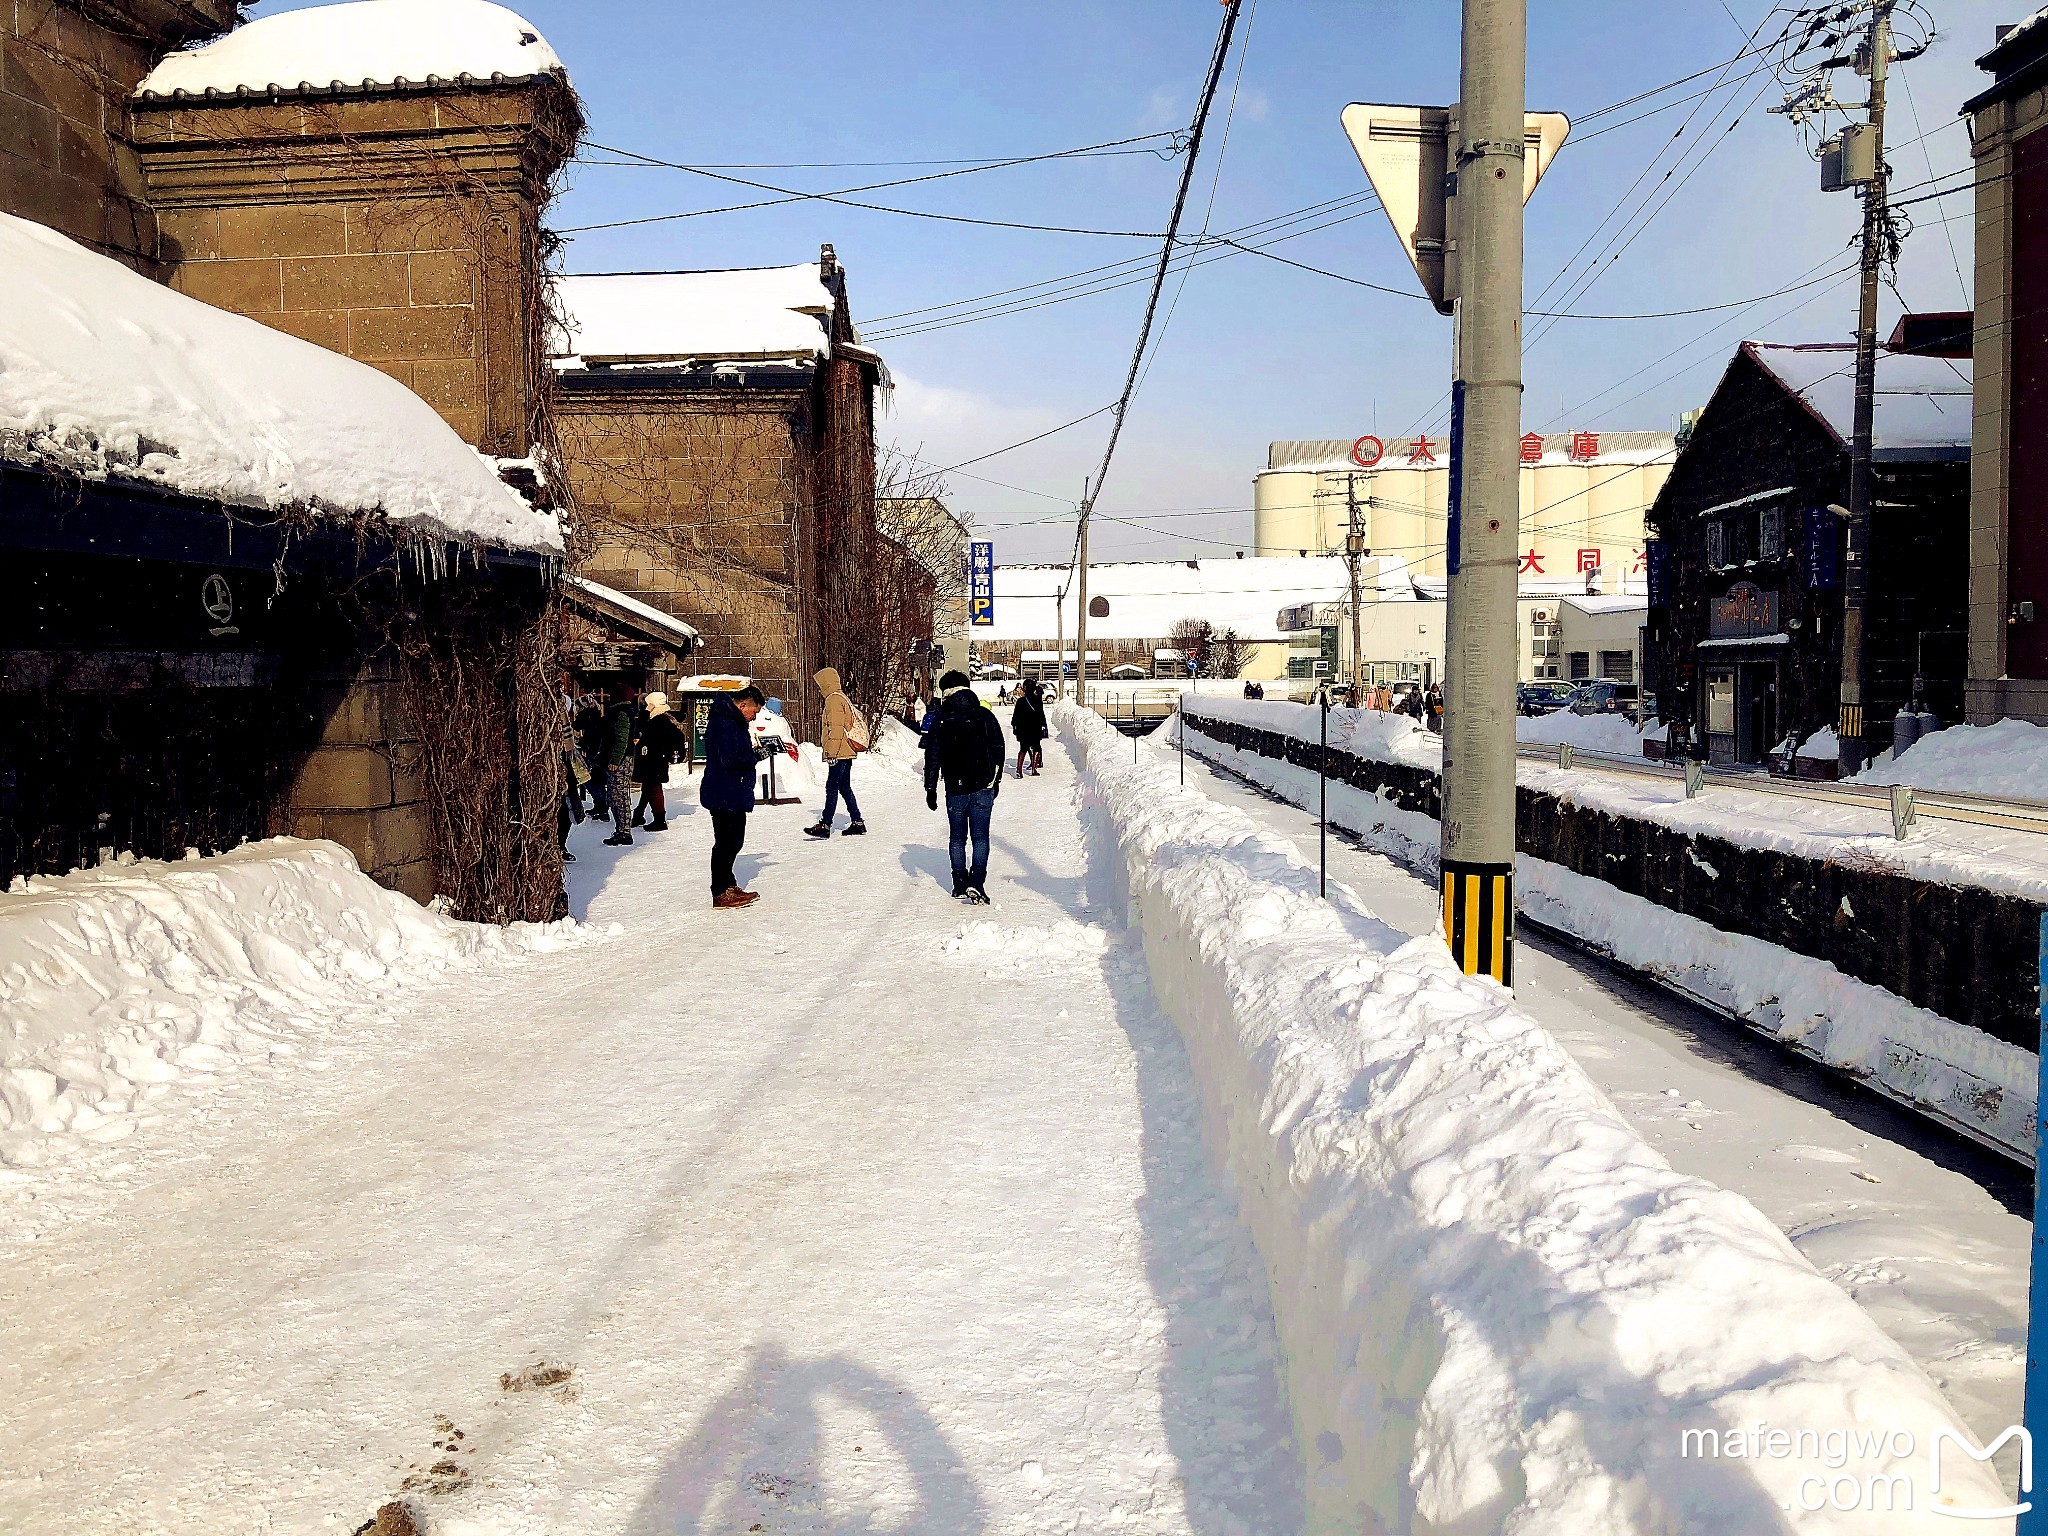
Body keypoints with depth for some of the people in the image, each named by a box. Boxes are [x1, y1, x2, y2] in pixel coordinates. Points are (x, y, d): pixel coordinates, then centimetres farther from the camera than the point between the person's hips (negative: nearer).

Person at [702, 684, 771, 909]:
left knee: (733, 841, 16)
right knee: (726, 842, -5)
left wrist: (754, 752, 7)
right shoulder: (724, 724, -18)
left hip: (733, 795, 11)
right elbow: (730, 759, -25)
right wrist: (756, 755, -15)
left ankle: (728, 886, 26)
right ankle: (722, 893, 0)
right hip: (725, 796, -11)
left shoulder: (734, 722, 16)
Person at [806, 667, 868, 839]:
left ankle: (825, 825, -11)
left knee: (832, 787, -10)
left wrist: (832, 753, -20)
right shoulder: (842, 698, 19)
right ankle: (857, 823, 14)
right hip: (846, 752, 10)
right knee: (844, 787, 13)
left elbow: (836, 728, -19)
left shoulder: (834, 699, -12)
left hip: (840, 753, -10)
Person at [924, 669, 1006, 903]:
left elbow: (932, 757, -1)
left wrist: (930, 789, 7)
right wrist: (996, 780, 17)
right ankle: (976, 883, -13)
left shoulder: (941, 721, -3)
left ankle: (960, 884, 18)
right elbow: (1000, 750, 5)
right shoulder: (985, 716, -1)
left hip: (955, 789, 1)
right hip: (983, 787, 0)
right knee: (980, 836, 1)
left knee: (957, 837, 14)